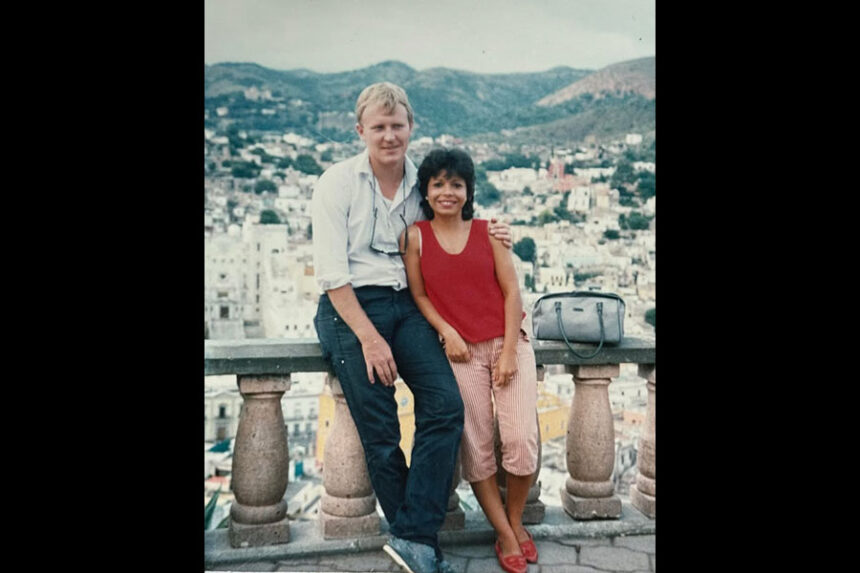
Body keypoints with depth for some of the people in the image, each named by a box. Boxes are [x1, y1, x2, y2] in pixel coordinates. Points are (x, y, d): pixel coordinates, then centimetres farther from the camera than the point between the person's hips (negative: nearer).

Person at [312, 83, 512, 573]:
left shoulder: (422, 183, 12)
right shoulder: (337, 182, 0)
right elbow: (331, 273, -7)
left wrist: (487, 238, 6)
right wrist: (368, 336, -14)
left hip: (407, 303, 4)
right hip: (350, 307, -4)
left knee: (447, 407, -18)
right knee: (379, 433, -11)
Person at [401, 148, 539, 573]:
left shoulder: (488, 231, 6)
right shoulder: (416, 236, 5)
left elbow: (511, 291, 3)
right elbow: (418, 295, 6)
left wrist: (509, 353, -5)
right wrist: (447, 332, -9)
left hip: (509, 343, 1)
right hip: (462, 350, 0)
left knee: (522, 440, -9)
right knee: (476, 447, -2)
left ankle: (515, 520, 18)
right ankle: (505, 536, 16)